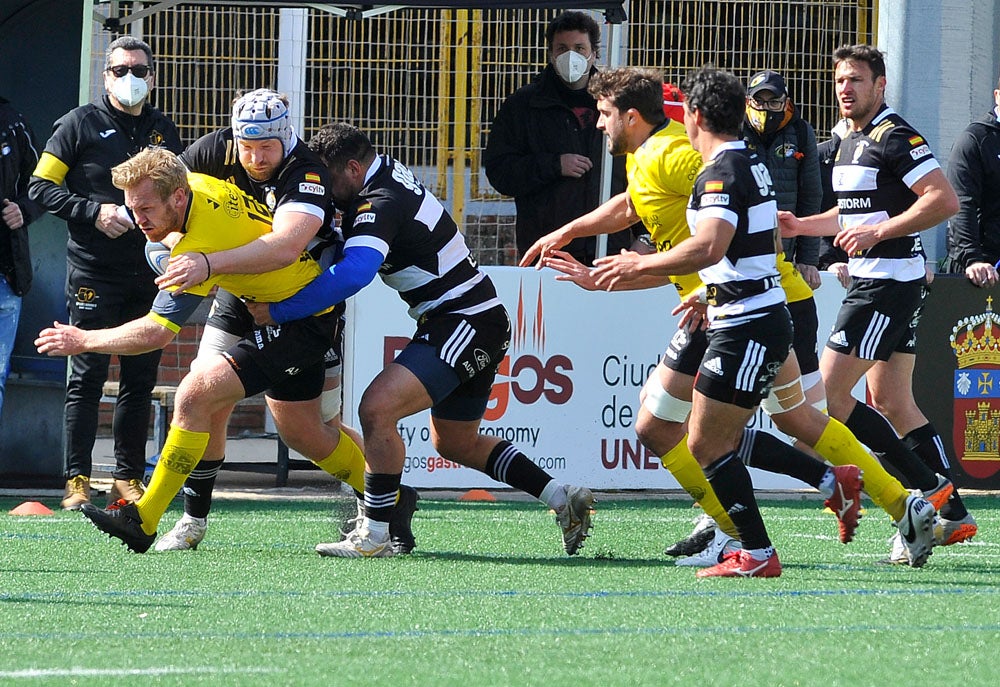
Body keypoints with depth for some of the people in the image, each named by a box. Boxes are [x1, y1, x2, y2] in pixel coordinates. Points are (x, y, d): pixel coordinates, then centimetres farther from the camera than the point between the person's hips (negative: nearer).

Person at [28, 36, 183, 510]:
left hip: (149, 274, 4)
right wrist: (94, 212, -14)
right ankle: (77, 481, -3)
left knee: (141, 379, 5)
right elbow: (40, 187, -3)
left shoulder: (164, 131, 14)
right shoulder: (80, 124, 0)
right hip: (93, 271, -4)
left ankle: (128, 479, 11)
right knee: (87, 376, -6)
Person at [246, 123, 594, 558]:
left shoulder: (382, 204, -22)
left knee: (377, 407, -24)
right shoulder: (386, 172, 8)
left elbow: (352, 274, -38)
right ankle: (566, 501, 29)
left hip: (466, 323, -11)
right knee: (455, 443, 23)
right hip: (479, 323, 11)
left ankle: (374, 536, -21)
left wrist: (279, 310, -32)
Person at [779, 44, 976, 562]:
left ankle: (927, 488, -8)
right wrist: (801, 226, 17)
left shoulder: (894, 138, -13)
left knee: (829, 395, -11)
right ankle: (952, 515, 11)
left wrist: (880, 231, -23)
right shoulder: (850, 141, 17)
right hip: (871, 282, 10)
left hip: (888, 282, -10)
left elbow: (944, 200, -21)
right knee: (890, 403, 10)